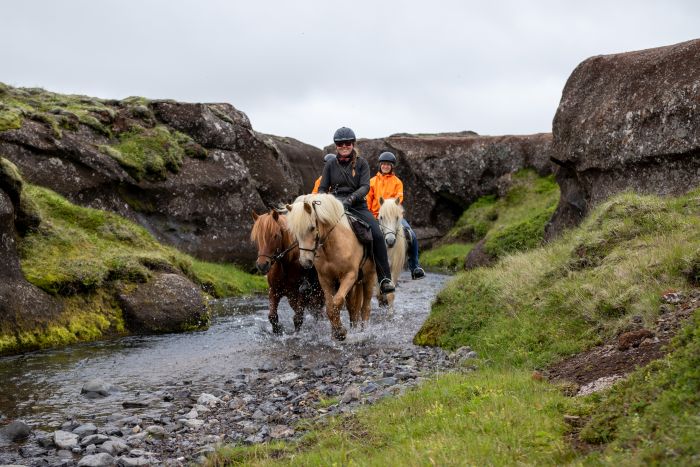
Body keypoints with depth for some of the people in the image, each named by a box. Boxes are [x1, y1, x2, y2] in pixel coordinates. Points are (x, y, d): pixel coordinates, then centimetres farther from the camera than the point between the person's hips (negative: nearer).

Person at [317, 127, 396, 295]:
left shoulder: (361, 163, 6)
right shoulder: (330, 165, 10)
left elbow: (365, 187, -6)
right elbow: (322, 188, 10)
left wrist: (350, 199, -25)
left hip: (358, 207, -1)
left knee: (377, 235, -23)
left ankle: (384, 279, -17)